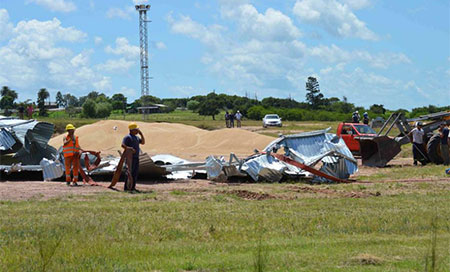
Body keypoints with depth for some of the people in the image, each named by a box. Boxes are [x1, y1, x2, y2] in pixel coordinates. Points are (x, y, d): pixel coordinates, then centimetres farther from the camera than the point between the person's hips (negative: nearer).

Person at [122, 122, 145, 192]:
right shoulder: (127, 137, -9)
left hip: (136, 158, 9)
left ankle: (132, 187, 13)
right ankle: (126, 188, -7)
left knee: (135, 173, 8)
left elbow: (143, 142, 18)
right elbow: (123, 145, -20)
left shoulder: (136, 137, 18)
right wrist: (130, 148, -34)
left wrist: (141, 134, 9)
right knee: (130, 173, -9)